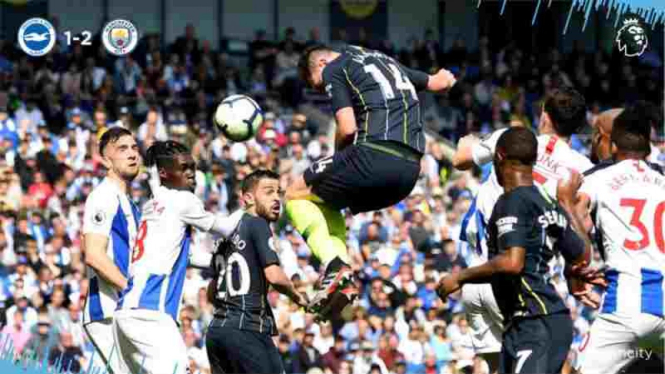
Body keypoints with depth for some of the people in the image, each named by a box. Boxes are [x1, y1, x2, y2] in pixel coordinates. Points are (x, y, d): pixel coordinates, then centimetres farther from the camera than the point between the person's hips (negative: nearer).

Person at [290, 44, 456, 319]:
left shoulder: (333, 69, 4)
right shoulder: (386, 62, 27)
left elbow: (348, 128, -7)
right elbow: (437, 82, 41)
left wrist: (339, 152, 14)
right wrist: (445, 78, 64)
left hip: (375, 154, -8)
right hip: (411, 169, 8)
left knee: (297, 195, 10)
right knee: (326, 205, 27)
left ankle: (334, 266, -10)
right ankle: (342, 280, 9)